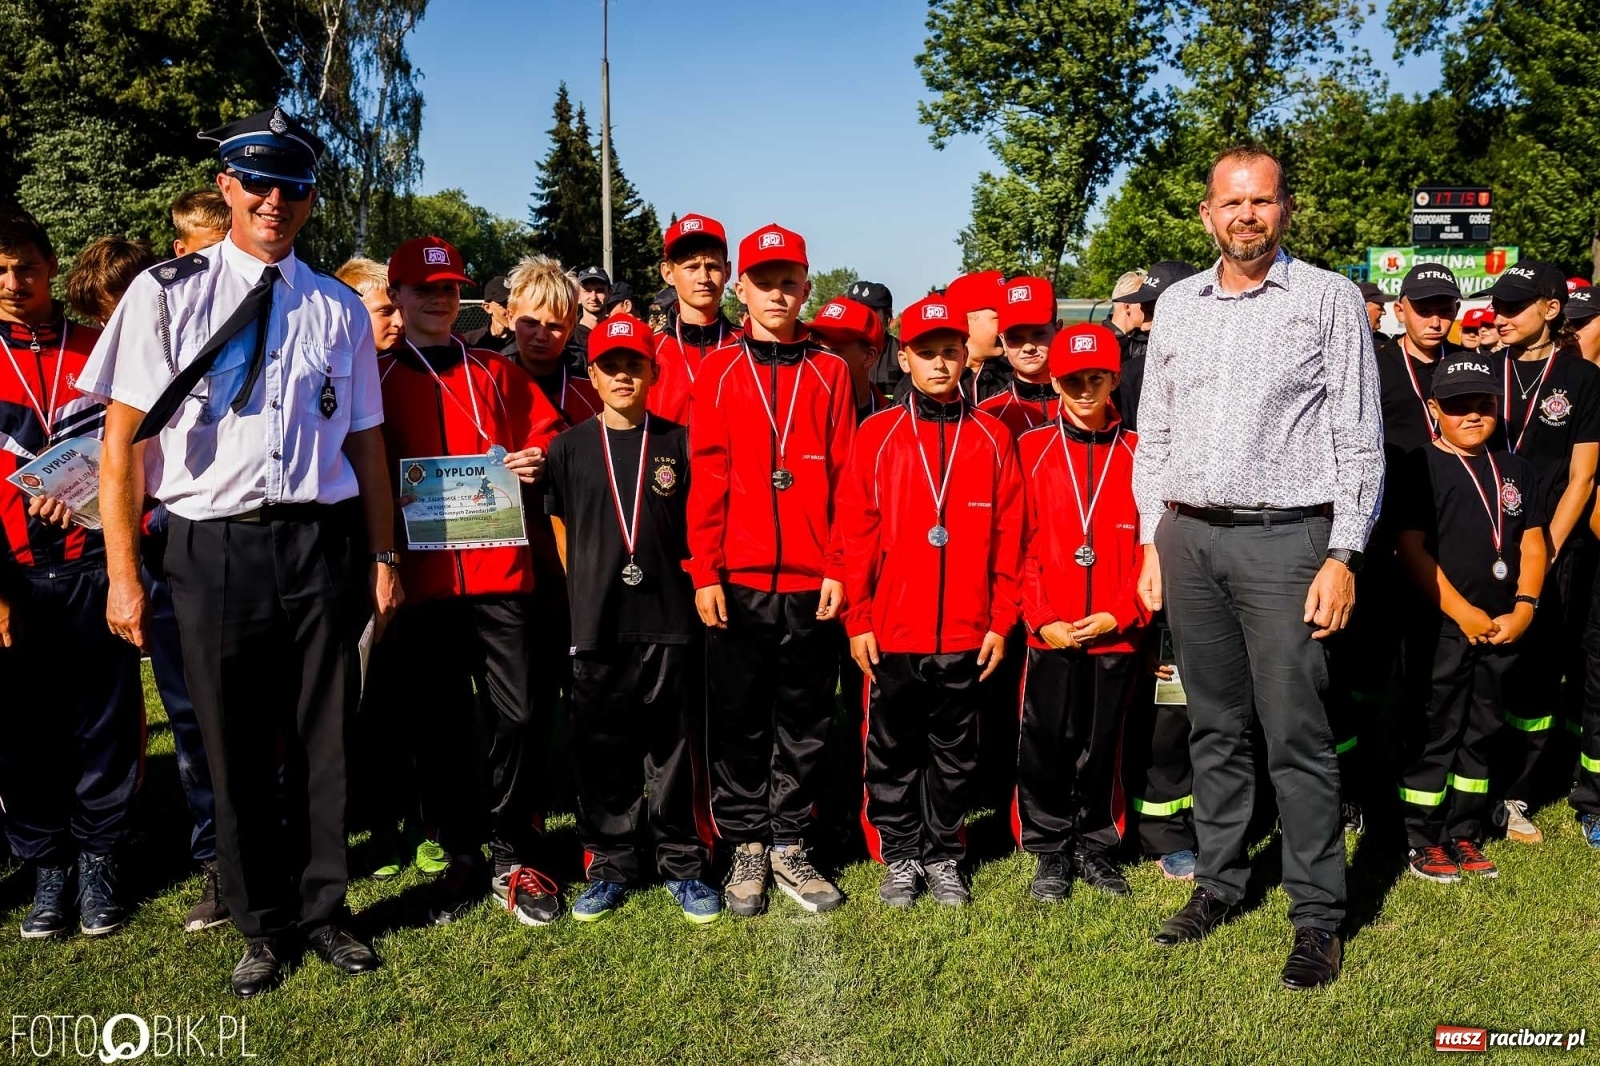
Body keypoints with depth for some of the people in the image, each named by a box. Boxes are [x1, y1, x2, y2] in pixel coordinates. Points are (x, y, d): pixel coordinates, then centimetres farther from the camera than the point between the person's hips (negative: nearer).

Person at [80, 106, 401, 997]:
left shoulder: (338, 309, 8)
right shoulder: (167, 294, 1)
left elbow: (367, 444, 10)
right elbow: (122, 441, -2)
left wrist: (383, 559, 6)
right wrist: (124, 577, -6)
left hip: (322, 543, 2)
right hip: (214, 548, -1)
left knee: (325, 741, 10)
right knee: (236, 749, 9)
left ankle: (322, 909, 29)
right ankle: (262, 924, 28)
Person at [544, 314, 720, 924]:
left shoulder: (678, 444, 5)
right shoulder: (569, 449, 7)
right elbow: (561, 534, 11)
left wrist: (695, 589, 2)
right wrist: (591, 593, 5)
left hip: (670, 622, -1)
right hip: (596, 625, 1)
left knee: (673, 749, 5)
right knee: (602, 752, 7)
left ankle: (682, 865, 17)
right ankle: (610, 867, 20)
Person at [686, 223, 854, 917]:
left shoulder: (830, 373, 7)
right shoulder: (719, 371, 4)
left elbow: (845, 477, 3)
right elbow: (707, 477, -1)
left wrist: (839, 568, -4)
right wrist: (705, 573, -6)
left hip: (813, 582, 1)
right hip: (737, 580, -1)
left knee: (805, 721, 8)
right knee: (739, 721, 7)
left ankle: (789, 845, 21)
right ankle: (746, 847, 20)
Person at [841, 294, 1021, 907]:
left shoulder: (992, 437, 3)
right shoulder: (876, 436, 0)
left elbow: (1008, 537, 2)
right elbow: (855, 534, -1)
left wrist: (1000, 623, -1)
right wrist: (857, 620, -4)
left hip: (966, 634, 1)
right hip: (891, 632, 0)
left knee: (955, 752, 11)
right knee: (892, 751, 9)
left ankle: (944, 857, 26)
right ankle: (899, 857, 23)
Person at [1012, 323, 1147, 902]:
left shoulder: (1137, 454, 5)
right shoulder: (1031, 450, 3)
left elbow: (1150, 545, 2)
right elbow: (1021, 545, -1)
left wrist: (1122, 613, -8)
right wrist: (1043, 619, -9)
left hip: (1118, 631, 1)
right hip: (1050, 632, -1)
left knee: (1102, 745, 11)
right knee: (1046, 745, 5)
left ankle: (1096, 848, 26)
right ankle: (1050, 852, 20)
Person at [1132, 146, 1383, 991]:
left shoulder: (1329, 298, 2)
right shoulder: (1177, 304, 14)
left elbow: (1359, 439, -1)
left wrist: (1342, 556, -8)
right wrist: (1152, 542, 9)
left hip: (1284, 537, -4)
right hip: (1188, 538, 4)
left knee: (1296, 735, -2)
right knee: (1214, 726, 12)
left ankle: (1318, 916, 9)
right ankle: (1220, 881, 24)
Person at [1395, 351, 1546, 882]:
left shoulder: (1514, 469, 12)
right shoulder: (1421, 467, -6)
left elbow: (1532, 543, 11)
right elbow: (1411, 548, -12)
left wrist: (1523, 608, -4)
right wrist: (1462, 612, -15)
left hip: (1501, 631, 6)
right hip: (1441, 628, -6)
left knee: (1480, 735, 13)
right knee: (1433, 735, 1)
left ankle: (1464, 836, 24)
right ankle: (1423, 843, 10)